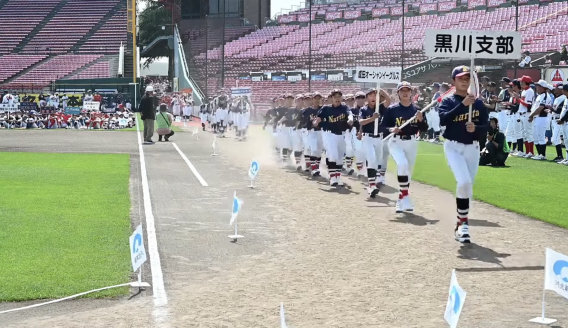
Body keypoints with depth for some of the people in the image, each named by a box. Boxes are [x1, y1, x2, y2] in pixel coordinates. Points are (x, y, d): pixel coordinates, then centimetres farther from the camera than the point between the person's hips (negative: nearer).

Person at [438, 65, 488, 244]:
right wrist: (462, 104, -27)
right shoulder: (447, 101, -2)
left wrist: (476, 128, -18)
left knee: (467, 186, 8)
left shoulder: (478, 102, 6)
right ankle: (463, 222, -9)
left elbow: (486, 126, 5)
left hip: (472, 147, 4)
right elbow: (443, 120, -21)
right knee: (464, 182, -21)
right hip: (453, 146, -4)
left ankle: (460, 223, 23)